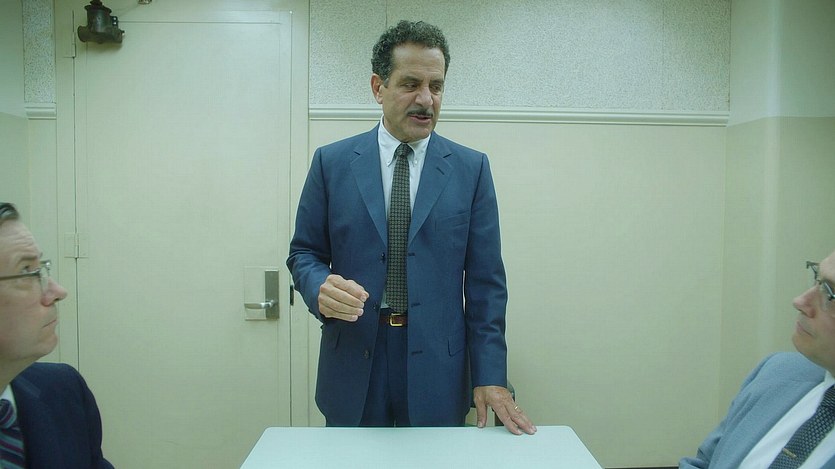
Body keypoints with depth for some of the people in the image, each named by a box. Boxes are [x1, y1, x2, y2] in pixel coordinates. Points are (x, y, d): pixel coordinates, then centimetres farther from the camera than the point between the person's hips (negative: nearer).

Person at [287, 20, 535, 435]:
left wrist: (490, 376, -6)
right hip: (352, 368, 1)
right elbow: (304, 252, 5)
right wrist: (321, 289, -18)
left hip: (438, 371, 0)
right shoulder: (332, 163, 2)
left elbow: (484, 279, 0)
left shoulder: (471, 169, 1)